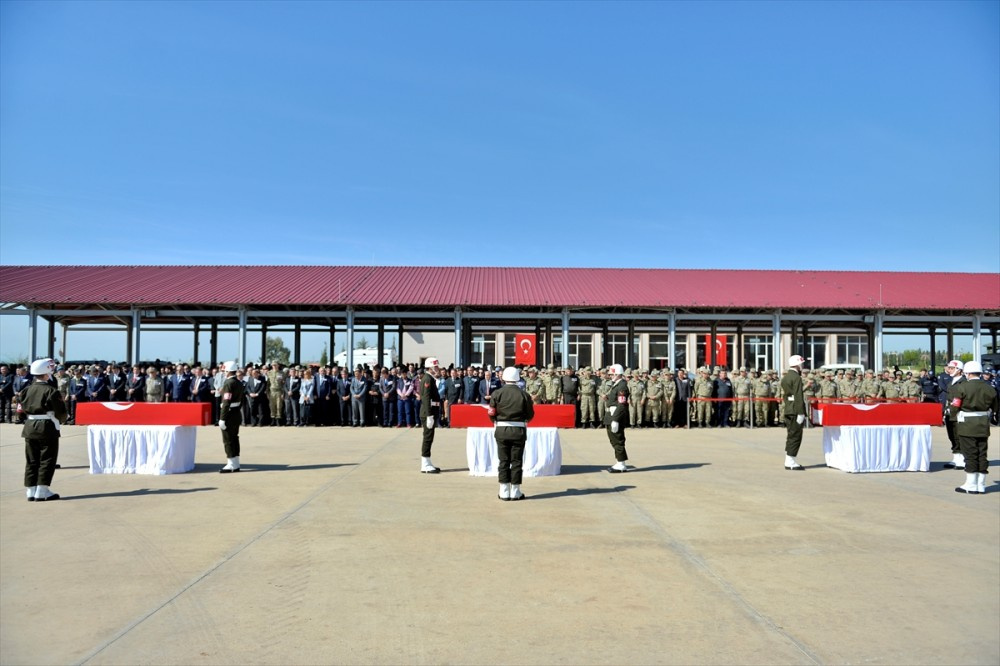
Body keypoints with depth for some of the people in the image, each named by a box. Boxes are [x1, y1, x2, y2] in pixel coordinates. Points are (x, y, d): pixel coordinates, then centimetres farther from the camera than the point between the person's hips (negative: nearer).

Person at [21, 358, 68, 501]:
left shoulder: (27, 390, 5)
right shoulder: (51, 391, -13)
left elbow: (23, 408, 10)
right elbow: (61, 412, -13)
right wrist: (63, 419, 8)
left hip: (29, 427, 6)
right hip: (47, 428, -6)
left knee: (31, 460, 11)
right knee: (47, 460, 1)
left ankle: (31, 491, 14)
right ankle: (42, 491, 0)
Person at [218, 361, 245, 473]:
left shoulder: (228, 383, -16)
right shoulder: (240, 383, 11)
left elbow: (226, 402, -21)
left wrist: (222, 419, -20)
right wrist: (237, 410, 18)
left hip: (229, 414, -9)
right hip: (237, 414, 9)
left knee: (228, 440, -3)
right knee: (234, 439, 12)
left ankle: (231, 465, 0)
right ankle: (236, 465, 15)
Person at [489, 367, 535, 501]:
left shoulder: (497, 393, -5)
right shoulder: (524, 394, -5)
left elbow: (491, 414, -4)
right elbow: (530, 415, -1)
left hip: (502, 430, 1)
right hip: (519, 430, 0)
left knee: (503, 461, 8)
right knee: (516, 461, 7)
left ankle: (504, 493, 10)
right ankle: (515, 492, 9)